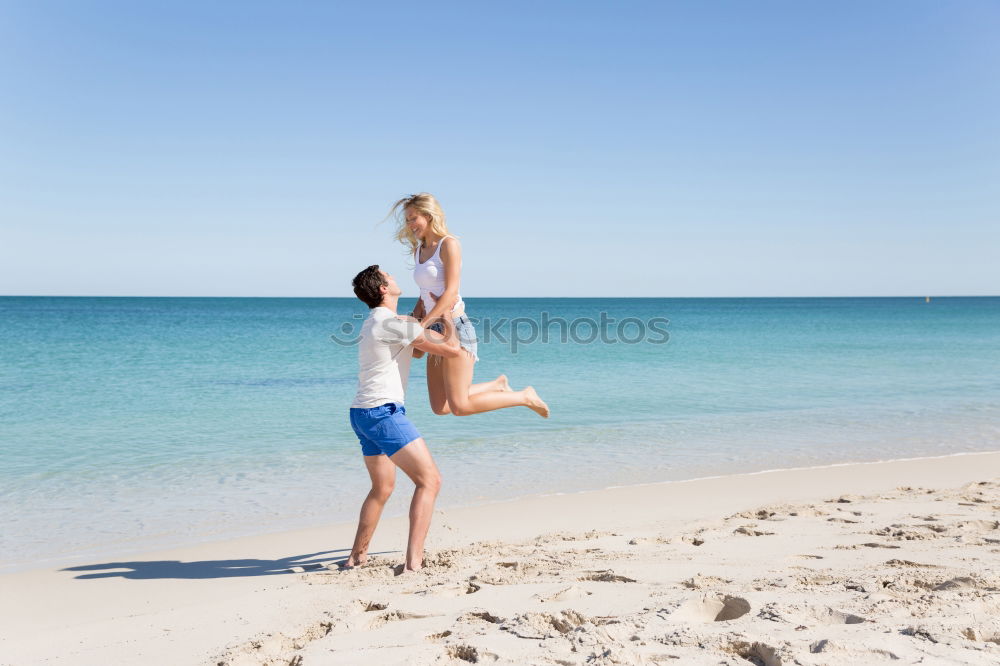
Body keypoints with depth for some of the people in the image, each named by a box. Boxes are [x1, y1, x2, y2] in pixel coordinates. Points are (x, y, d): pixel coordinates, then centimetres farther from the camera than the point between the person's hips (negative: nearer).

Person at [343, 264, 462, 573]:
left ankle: (356, 557, 26)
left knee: (382, 488, 22)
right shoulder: (395, 323, -13)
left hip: (363, 414, 10)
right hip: (383, 412, -10)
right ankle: (413, 560, -14)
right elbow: (452, 350, -11)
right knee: (429, 480, -7)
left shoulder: (375, 322, 17)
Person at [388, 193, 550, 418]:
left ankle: (525, 397, 4)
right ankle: (496, 386, 26)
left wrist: (422, 324, -22)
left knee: (459, 406, -13)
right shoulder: (418, 250, 15)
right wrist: (414, 317, 8)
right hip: (436, 330, 8)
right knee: (440, 407, 7)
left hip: (455, 328, -8)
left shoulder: (449, 244, -9)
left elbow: (451, 292, -17)